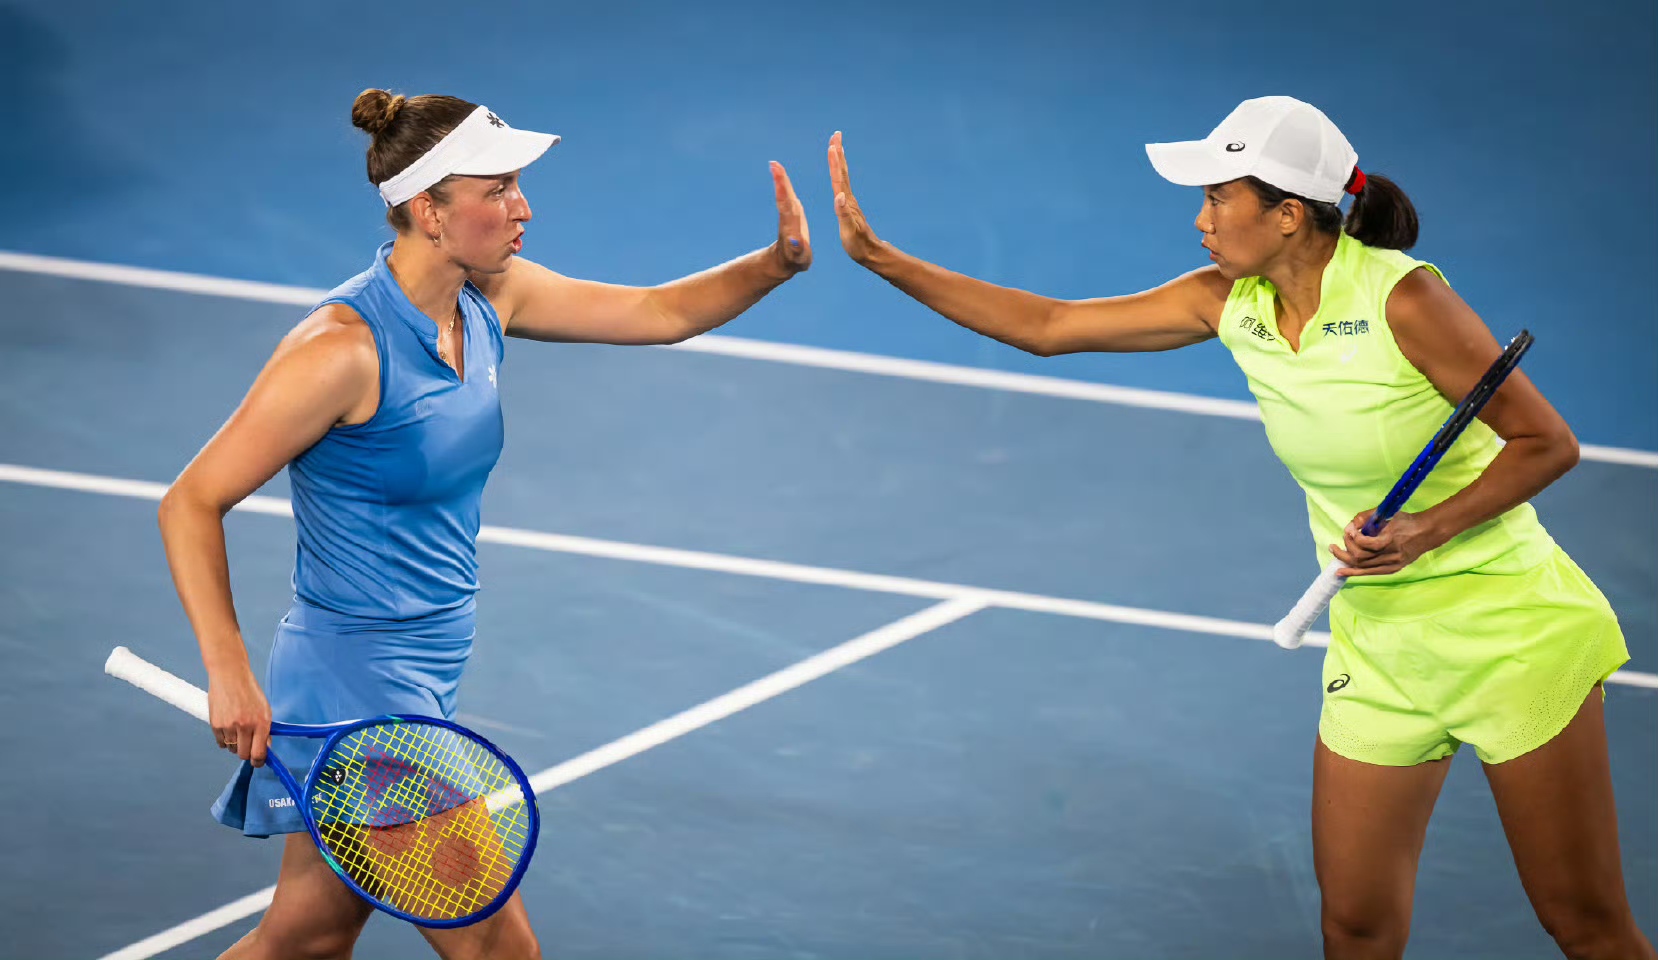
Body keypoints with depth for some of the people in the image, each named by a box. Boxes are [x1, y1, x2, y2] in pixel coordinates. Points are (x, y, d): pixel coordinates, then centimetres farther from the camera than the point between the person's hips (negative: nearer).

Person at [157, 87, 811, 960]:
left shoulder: (488, 298, 2)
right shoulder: (343, 348, -22)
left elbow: (658, 312, 13)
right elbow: (191, 503, -17)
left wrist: (777, 262, -4)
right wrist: (228, 672, -24)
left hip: (425, 682, 9)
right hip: (361, 690, -9)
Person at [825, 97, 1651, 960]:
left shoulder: (1401, 297, -20)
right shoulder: (1229, 303, -1)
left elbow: (1547, 443, -13)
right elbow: (1047, 326, 5)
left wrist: (1429, 529, -26)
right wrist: (879, 258, 2)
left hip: (1506, 628, -6)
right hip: (1378, 652, 6)